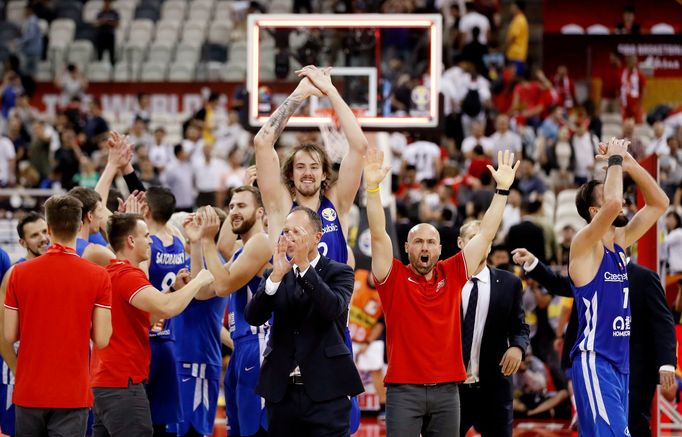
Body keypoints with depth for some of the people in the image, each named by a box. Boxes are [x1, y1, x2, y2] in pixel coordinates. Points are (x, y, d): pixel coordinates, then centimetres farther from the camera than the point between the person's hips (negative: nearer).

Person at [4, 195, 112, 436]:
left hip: (29, 391, 2)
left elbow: (9, 335, 0)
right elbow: (101, 340, -8)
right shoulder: (98, 276, -7)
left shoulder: (20, 273, -3)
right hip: (73, 394, -2)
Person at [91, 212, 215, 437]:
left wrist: (176, 289, 14)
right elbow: (167, 308, -30)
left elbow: (147, 314, 24)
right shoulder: (128, 276, -15)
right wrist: (198, 281, -14)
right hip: (123, 383, -10)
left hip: (103, 381, 10)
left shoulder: (111, 273, 16)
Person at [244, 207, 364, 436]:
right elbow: (253, 317, -2)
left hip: (326, 391, -3)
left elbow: (334, 308, -17)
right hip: (281, 391, 3)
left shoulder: (339, 272, 2)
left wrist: (304, 265, -20)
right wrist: (276, 276, -15)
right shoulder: (277, 274, 10)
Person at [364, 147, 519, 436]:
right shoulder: (395, 278, 1)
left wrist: (502, 189, 5)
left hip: (446, 389, 3)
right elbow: (378, 235, -10)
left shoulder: (452, 275, 8)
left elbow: (485, 234, 8)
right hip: (404, 389, -3)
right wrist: (372, 187, -21)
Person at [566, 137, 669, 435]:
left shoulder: (620, 241, 13)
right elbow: (614, 203, -28)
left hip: (621, 363, 9)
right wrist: (615, 160, -13)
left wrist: (630, 164, 4)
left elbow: (659, 203, 15)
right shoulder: (584, 245, -10)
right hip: (594, 362, -9)